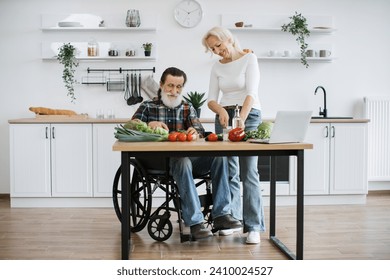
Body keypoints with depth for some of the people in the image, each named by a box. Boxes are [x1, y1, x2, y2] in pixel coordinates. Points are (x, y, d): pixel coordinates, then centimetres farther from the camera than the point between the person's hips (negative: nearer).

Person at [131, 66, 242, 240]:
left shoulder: (188, 109, 19)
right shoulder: (148, 107, 10)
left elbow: (200, 132, 2)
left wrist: (196, 133, -24)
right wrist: (149, 124, -28)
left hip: (188, 158, 4)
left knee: (219, 155, -22)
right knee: (183, 161, -37)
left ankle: (221, 215, -23)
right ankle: (195, 223, -37)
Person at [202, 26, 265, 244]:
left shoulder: (249, 58, -4)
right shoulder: (217, 66, 11)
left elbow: (251, 92, -15)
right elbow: (211, 99, 5)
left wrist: (241, 118, -28)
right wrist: (221, 110, -18)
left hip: (249, 114, -5)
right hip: (224, 116, 5)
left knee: (248, 171, -11)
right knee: (229, 172, 4)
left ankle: (254, 226, -9)